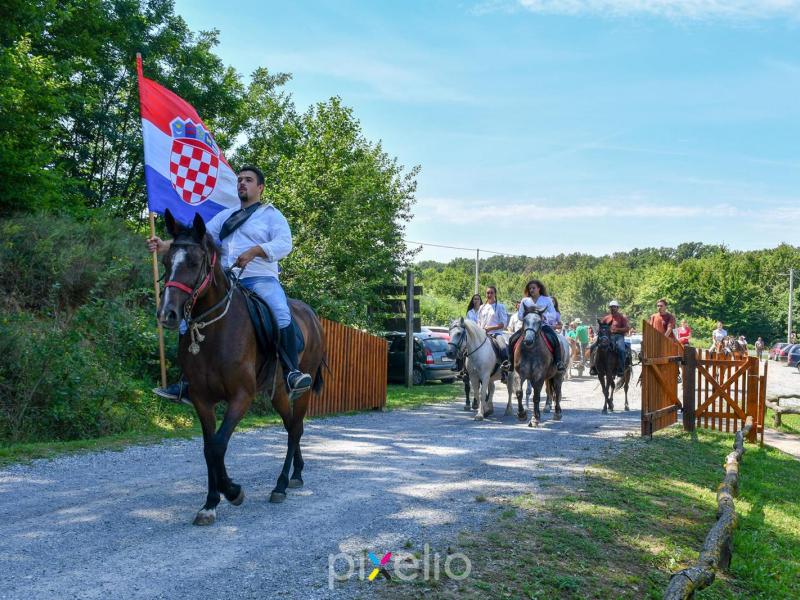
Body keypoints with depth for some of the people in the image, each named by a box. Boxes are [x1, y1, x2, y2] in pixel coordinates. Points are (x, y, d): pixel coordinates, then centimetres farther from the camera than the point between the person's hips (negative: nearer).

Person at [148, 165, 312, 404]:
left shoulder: (271, 214, 10)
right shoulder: (225, 216, 25)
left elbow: (284, 243, -6)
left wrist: (254, 251, -21)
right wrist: (167, 245, 0)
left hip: (261, 279, -5)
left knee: (281, 315, -33)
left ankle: (292, 374, -30)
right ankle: (187, 385, 2)